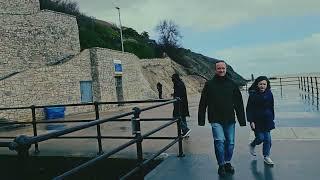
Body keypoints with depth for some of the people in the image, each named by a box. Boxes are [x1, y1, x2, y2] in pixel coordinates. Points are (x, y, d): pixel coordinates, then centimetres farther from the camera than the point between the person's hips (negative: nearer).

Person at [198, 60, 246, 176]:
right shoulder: (209, 84, 0)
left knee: (230, 142, 9)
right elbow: (203, 103, 0)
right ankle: (221, 165, 5)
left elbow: (239, 103, 7)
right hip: (216, 120, -3)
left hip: (230, 120, 3)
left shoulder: (232, 84, 6)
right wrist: (201, 120, -4)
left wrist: (242, 119, 4)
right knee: (219, 141, -12)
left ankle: (227, 163, 29)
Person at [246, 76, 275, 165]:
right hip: (257, 120, -4)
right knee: (260, 138, -3)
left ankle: (266, 156, 16)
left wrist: (272, 119, 13)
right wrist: (251, 121, -12)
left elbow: (271, 108, 13)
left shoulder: (269, 94, 4)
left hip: (267, 120, 4)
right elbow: (249, 109, -8)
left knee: (267, 138, 3)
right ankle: (252, 145, 30)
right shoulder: (253, 95, -9)